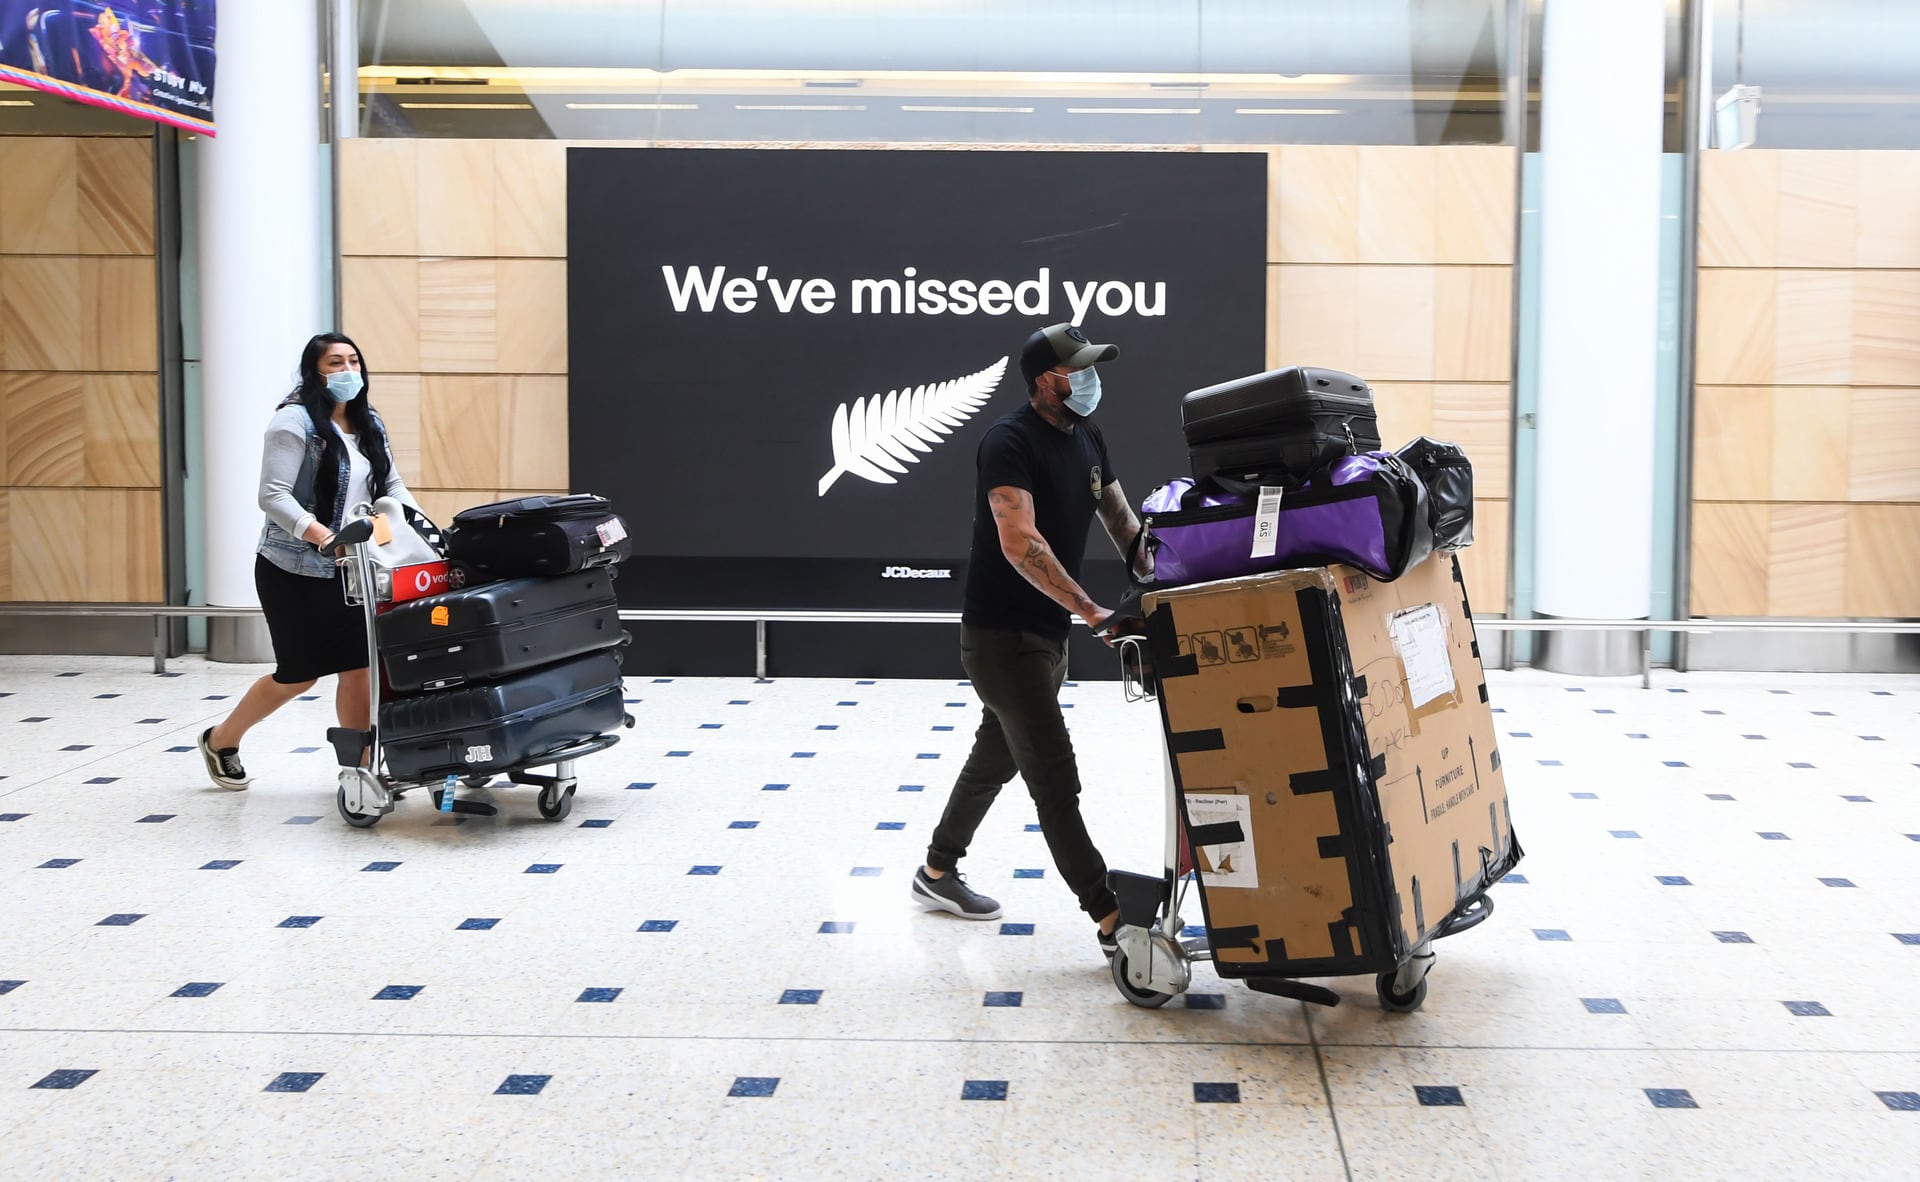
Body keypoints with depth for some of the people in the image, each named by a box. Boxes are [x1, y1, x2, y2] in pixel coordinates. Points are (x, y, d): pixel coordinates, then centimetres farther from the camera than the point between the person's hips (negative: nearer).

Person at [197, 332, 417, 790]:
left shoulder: (370, 426, 10)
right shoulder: (295, 421, -13)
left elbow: (392, 486, 10)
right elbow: (272, 496, -19)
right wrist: (316, 532, -32)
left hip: (352, 570, 6)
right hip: (294, 572, -6)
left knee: (358, 666, -1)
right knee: (300, 675, 4)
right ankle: (221, 740, 27)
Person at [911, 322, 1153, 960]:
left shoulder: (1086, 438, 8)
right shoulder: (1009, 441, -20)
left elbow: (1120, 518, 14)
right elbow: (1021, 544, -30)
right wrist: (1090, 612, -36)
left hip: (1048, 631, 9)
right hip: (1002, 635, -9)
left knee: (996, 756, 21)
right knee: (1055, 777, -9)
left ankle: (938, 871, 37)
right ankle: (1110, 919, -8)